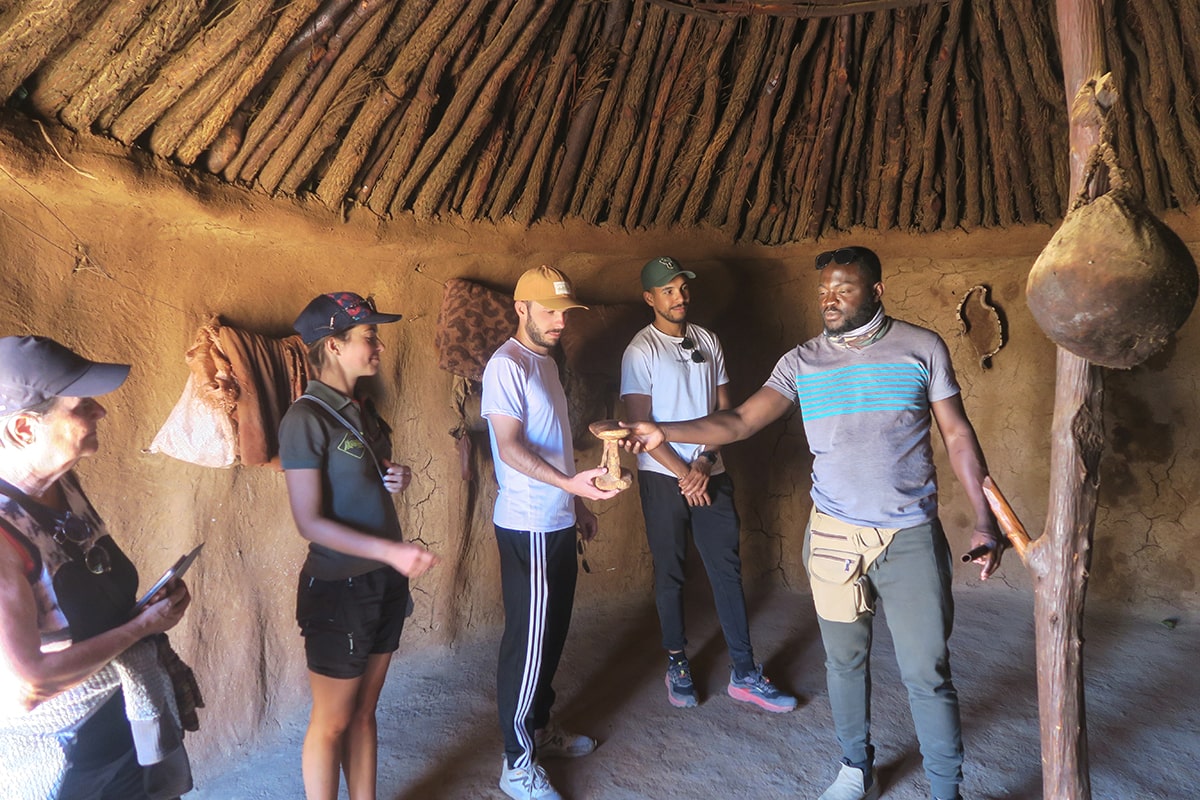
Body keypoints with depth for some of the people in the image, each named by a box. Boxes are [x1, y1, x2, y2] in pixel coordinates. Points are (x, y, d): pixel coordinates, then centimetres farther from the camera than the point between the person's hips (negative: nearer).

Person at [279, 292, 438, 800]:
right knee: (332, 721, 10)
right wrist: (392, 551, -27)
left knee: (364, 712, 20)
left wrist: (398, 478, -2)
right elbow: (310, 522, -20)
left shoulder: (362, 409, 7)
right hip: (338, 588, -7)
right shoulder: (307, 418, -17)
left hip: (384, 582, 7)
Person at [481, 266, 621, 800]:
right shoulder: (506, 366, -15)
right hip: (528, 528, -9)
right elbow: (511, 446, -24)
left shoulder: (546, 361, 14)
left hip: (557, 521, 9)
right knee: (528, 642, 0)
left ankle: (540, 728, 36)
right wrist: (568, 482, -36)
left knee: (553, 634, 18)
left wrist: (577, 501, 22)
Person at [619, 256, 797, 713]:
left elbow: (724, 409, 8)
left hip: (710, 474, 4)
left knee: (728, 569, 5)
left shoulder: (707, 341, 8)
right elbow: (640, 424, -10)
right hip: (663, 477, -4)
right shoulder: (641, 350, -6)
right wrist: (684, 473, -12)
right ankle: (677, 664, 25)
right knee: (670, 573, 7)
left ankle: (744, 674, 14)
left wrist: (705, 462, -6)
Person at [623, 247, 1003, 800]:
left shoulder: (922, 348, -1)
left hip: (910, 536, -2)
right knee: (844, 661, 15)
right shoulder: (801, 363, 2)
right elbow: (739, 422, -7)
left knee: (927, 674, 2)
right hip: (834, 537, 2)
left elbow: (958, 436, 1)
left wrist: (984, 522, -3)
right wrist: (665, 432, -20)